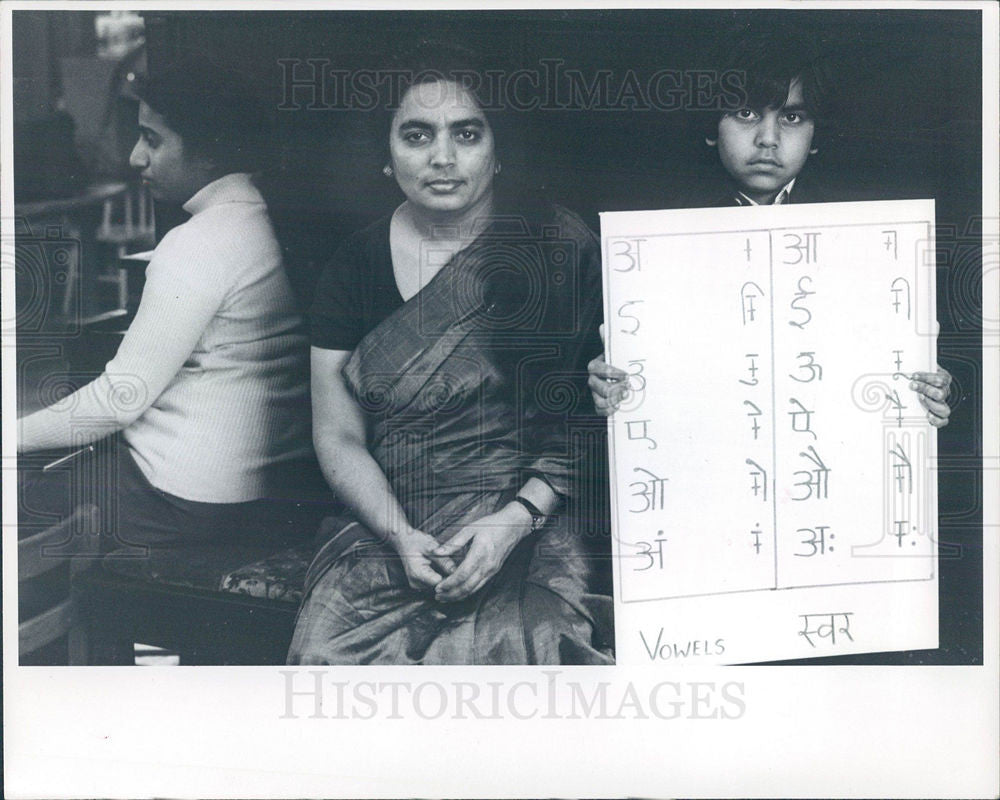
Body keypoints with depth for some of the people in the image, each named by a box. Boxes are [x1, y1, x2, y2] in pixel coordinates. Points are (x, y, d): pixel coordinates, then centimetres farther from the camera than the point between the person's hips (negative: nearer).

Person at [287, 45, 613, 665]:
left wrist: (517, 519, -13)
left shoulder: (561, 248, 0)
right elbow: (338, 437, 8)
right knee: (332, 652, -21)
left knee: (495, 645, -28)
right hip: (388, 530, 3)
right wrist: (402, 536, -8)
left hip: (531, 535, -2)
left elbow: (595, 417, -1)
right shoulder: (358, 264, 8)